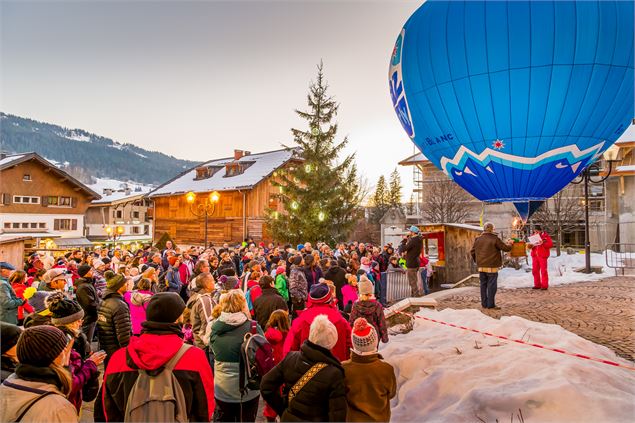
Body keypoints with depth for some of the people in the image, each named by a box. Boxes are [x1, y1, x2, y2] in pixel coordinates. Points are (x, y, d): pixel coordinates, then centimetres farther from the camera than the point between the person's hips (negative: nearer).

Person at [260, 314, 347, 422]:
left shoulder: (291, 357, -13)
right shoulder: (334, 374, -23)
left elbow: (265, 386, -5)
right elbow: (337, 417, -20)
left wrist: (283, 410, 4)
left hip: (288, 418, 3)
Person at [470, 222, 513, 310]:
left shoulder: (478, 239, 6)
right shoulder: (495, 239, -10)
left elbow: (472, 252, 11)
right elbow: (506, 248, -5)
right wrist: (509, 244, 16)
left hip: (481, 266, 5)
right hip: (492, 266, -5)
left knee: (483, 285, 12)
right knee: (492, 286, 1)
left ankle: (484, 303, 17)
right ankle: (491, 304, 2)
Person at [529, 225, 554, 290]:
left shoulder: (546, 236, -1)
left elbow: (551, 244, -9)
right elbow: (530, 245, 17)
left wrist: (543, 243, -21)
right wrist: (531, 245, -5)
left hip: (542, 255, -5)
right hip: (535, 255, 5)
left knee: (543, 270, -4)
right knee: (535, 270, 6)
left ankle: (545, 285, 3)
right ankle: (537, 285, 14)